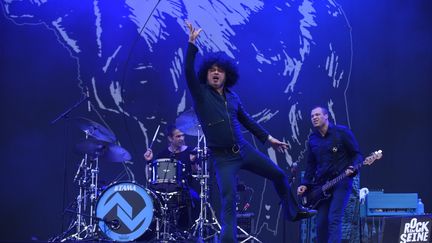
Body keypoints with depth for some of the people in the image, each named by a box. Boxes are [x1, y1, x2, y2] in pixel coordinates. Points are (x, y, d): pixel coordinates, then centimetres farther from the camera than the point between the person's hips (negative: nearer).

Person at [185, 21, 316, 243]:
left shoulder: (232, 97, 7)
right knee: (228, 202, -13)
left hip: (244, 149, 5)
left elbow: (247, 121, 18)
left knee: (278, 175, 15)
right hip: (223, 158, -5)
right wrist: (192, 43, -30)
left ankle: (293, 212, 39)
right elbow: (188, 71, -23)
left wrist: (268, 138, 19)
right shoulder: (200, 94, -7)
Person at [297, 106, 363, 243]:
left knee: (334, 219, -17)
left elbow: (356, 154, 0)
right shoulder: (312, 139, 12)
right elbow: (311, 164, 17)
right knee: (321, 222, 4)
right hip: (321, 185, 5)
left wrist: (352, 169, -19)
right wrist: (305, 184, 7)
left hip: (341, 182, -5)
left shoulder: (342, 132, -3)